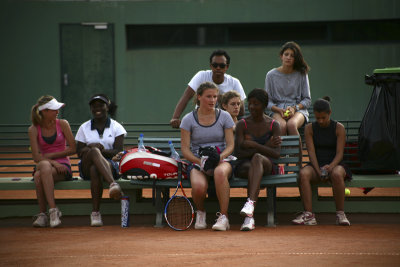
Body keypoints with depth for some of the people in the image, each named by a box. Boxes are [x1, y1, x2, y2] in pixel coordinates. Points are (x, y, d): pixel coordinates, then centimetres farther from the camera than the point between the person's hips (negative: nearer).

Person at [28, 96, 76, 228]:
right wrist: (53, 163, -21)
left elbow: (72, 149, 0)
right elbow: (36, 157, -5)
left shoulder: (62, 124, 2)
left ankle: (42, 214, -32)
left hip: (63, 166, -1)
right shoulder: (33, 130, 2)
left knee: (40, 175, -34)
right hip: (44, 164, 1)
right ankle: (53, 209, -40)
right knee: (44, 166, -38)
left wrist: (51, 155, -6)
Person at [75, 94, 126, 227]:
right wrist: (92, 148, -15)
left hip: (110, 165, -1)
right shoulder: (84, 127, 17)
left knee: (95, 170, -40)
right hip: (86, 167, 1)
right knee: (94, 151, -38)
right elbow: (79, 152, 7)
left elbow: (118, 151, -1)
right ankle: (113, 184, -62)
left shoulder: (116, 127, 11)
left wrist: (103, 150, -20)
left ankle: (95, 212, -49)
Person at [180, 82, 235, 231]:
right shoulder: (188, 120, 5)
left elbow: (230, 145, 4)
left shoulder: (224, 117, 8)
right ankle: (200, 213, 0)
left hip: (222, 161, 0)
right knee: (199, 186, -35)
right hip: (197, 162, 0)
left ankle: (223, 217, -32)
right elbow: (185, 149, 1)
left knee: (220, 172, -40)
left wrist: (220, 156, -17)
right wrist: (199, 161, -16)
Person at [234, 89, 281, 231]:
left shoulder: (273, 125, 4)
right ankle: (250, 216, -46)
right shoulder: (242, 124, 2)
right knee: (253, 169, -37)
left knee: (257, 158, -37)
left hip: (267, 166, 0)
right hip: (244, 165, 0)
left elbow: (276, 154, -8)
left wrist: (254, 145, -18)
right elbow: (238, 153, -9)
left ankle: (250, 203, -58)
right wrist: (266, 146, -13)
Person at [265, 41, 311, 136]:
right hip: (277, 110, 0)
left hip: (298, 109, 0)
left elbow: (307, 99, 8)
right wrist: (279, 110, -13)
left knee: (291, 125, -36)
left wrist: (295, 108, -12)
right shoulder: (271, 75, 6)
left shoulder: (301, 74, 5)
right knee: (281, 126, -36)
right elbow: (268, 101, 7)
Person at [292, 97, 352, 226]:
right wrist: (318, 171, -20)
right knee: (303, 174, -32)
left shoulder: (339, 128, 1)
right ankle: (308, 215, -35)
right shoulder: (309, 128, 5)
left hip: (335, 165, -2)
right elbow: (311, 152, -4)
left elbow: (339, 153, -6)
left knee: (337, 174, -38)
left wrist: (331, 166, -27)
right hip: (316, 165, 2)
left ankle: (340, 214, -29)